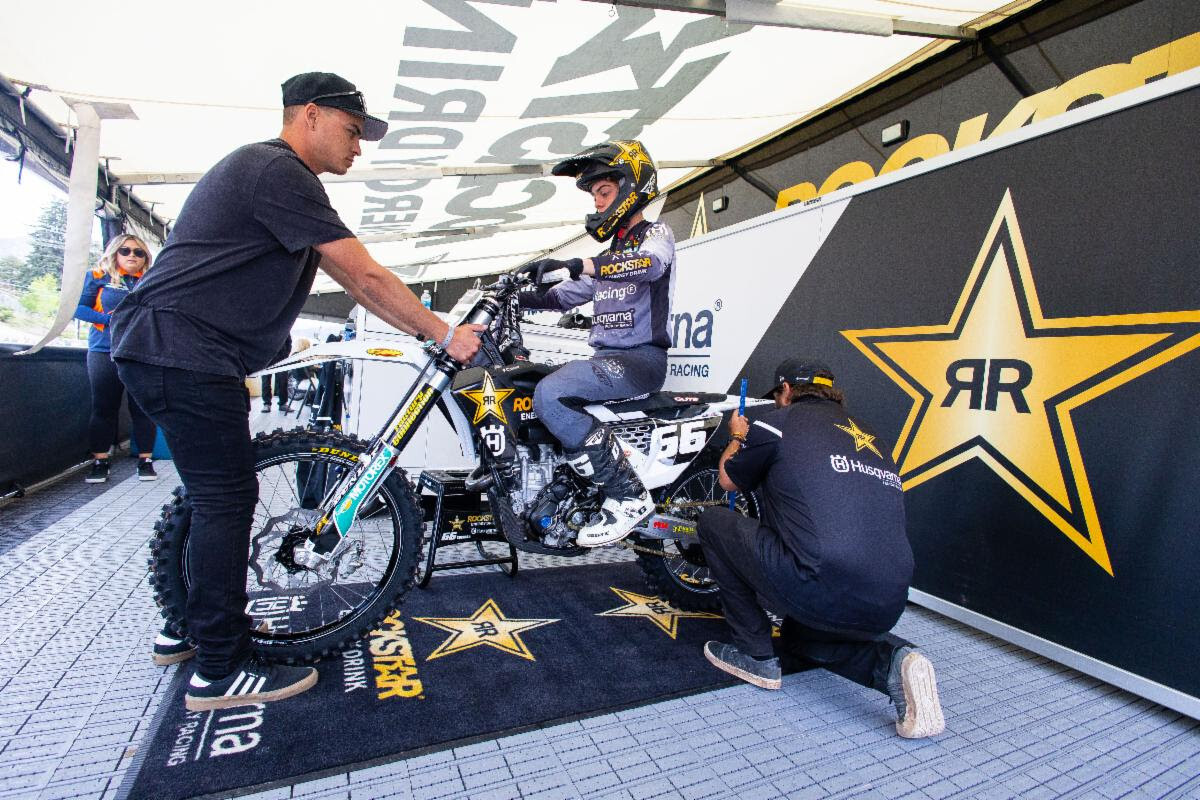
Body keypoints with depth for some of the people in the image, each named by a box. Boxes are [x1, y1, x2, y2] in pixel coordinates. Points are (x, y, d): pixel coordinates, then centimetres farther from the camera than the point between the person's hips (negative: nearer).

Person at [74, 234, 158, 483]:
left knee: (142, 408, 0)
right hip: (105, 352, 0)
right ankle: (99, 462, 12)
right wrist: (110, 319, -11)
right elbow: (79, 308, 4)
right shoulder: (98, 277, 8)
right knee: (104, 407, 3)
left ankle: (146, 460, 6)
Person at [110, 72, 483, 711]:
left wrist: (430, 331, 10)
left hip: (168, 349, 11)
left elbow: (350, 281, 15)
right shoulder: (279, 171, -14)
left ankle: (187, 624, 33)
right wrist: (444, 334, -10)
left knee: (216, 493, 17)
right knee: (227, 498, -7)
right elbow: (368, 278, -19)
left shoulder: (272, 174, 21)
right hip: (184, 351, -11)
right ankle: (220, 670, 6)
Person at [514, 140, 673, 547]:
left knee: (549, 394, -29)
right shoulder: (609, 253, 26)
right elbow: (565, 296, 22)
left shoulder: (656, 232, 1)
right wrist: (519, 296, 4)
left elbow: (651, 262, -25)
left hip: (641, 358, -9)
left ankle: (628, 495, -21)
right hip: (608, 358, 9)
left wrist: (578, 265, -38)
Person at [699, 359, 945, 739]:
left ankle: (756, 654, 16)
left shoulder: (779, 422, 2)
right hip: (886, 609, 8)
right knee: (798, 635, 37)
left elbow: (728, 480, 18)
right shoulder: (872, 440, 22)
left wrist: (738, 437, 39)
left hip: (820, 590, -7)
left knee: (714, 521, 12)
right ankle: (892, 662, 8)